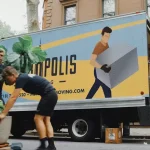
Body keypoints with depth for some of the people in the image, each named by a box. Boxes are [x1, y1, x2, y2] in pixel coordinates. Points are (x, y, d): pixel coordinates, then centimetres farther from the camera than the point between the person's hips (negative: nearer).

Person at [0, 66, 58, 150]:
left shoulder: (20, 79, -12)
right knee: (46, 119, 9)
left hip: (48, 95, -10)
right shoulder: (23, 77, 18)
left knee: (38, 118, -7)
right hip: (52, 94, 10)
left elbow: (13, 98, -18)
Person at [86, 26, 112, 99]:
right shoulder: (98, 46, -23)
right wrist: (101, 67, -45)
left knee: (95, 87, 21)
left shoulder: (106, 44, 3)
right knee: (107, 91, -8)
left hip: (102, 71, 9)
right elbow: (92, 61, -33)